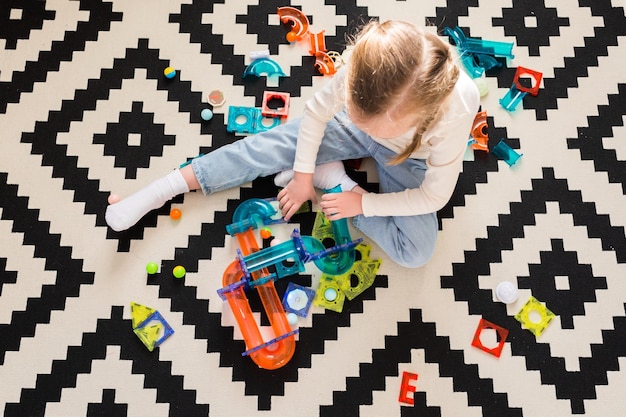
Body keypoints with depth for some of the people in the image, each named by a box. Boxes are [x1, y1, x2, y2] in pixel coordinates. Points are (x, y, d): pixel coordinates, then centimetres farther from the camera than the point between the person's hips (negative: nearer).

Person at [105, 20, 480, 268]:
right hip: (355, 124, 1)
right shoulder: (366, 68, -37)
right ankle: (164, 189, -2)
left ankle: (331, 179, -9)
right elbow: (316, 111, -16)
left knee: (416, 252, -20)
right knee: (272, 146, -11)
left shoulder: (455, 115, -41)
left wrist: (362, 202, -21)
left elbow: (435, 196, -24)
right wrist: (302, 173, -12)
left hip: (407, 159, 0)